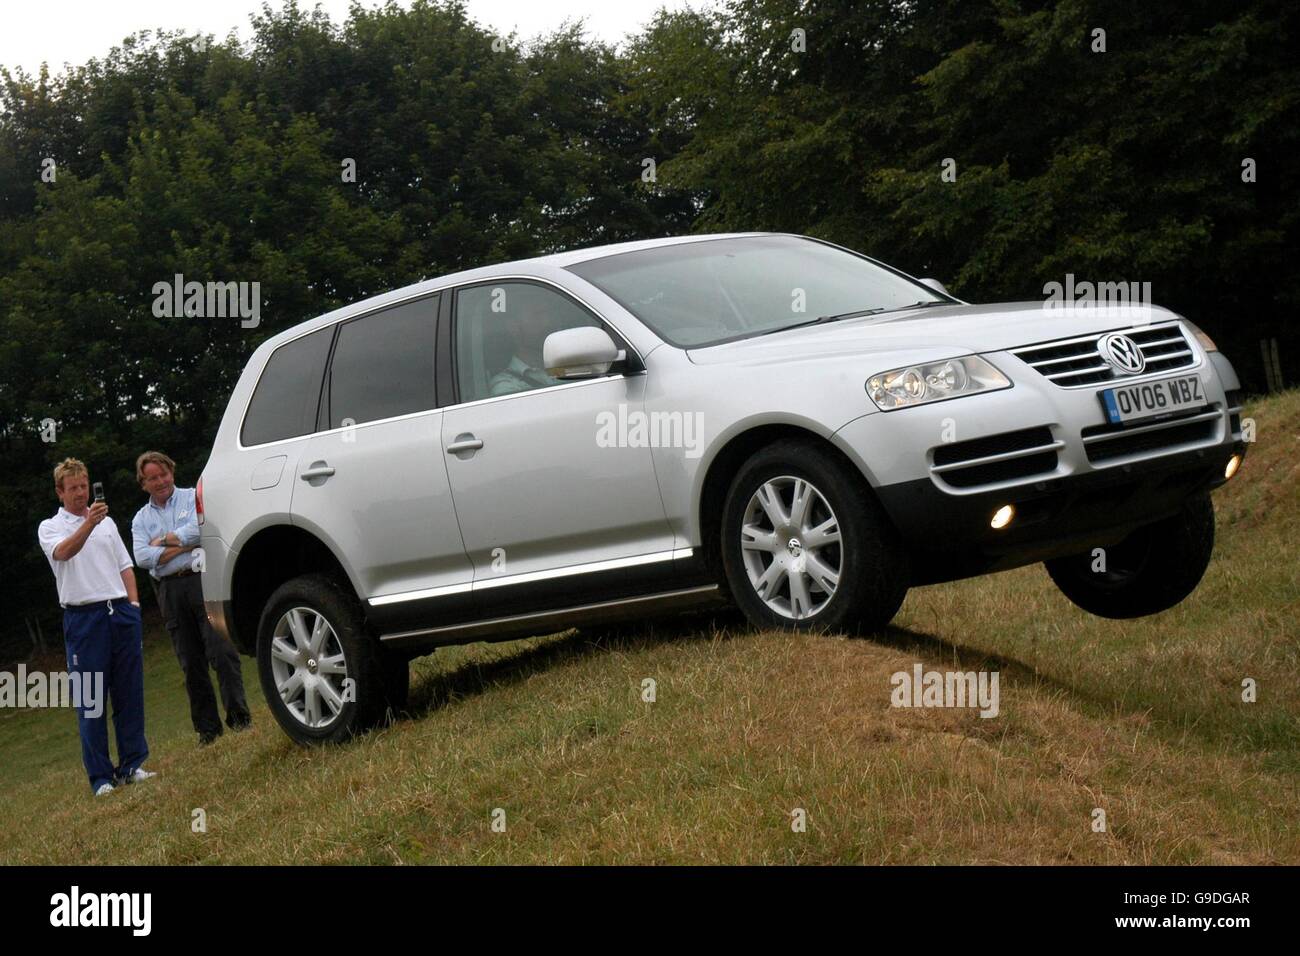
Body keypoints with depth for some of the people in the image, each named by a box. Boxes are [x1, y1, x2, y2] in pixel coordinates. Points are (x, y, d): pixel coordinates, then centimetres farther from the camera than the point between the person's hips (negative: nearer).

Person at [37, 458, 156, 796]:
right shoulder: (51, 527, 3)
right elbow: (63, 552, -20)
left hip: (121, 611, 4)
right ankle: (100, 777, 0)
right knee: (90, 700, -3)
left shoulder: (107, 523, 18)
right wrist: (88, 524, -36)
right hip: (84, 617, -4)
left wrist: (133, 604, 7)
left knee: (130, 692, 5)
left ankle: (132, 765, 13)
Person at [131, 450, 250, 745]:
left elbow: (199, 530, -12)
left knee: (221, 651, -11)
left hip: (203, 579, -3)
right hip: (170, 591, 3)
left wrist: (163, 540, -1)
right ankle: (207, 729, 7)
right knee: (191, 663, 4)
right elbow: (142, 558, -1)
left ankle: (239, 717, -9)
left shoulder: (193, 498, 7)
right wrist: (184, 545, -6)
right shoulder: (141, 519, 15)